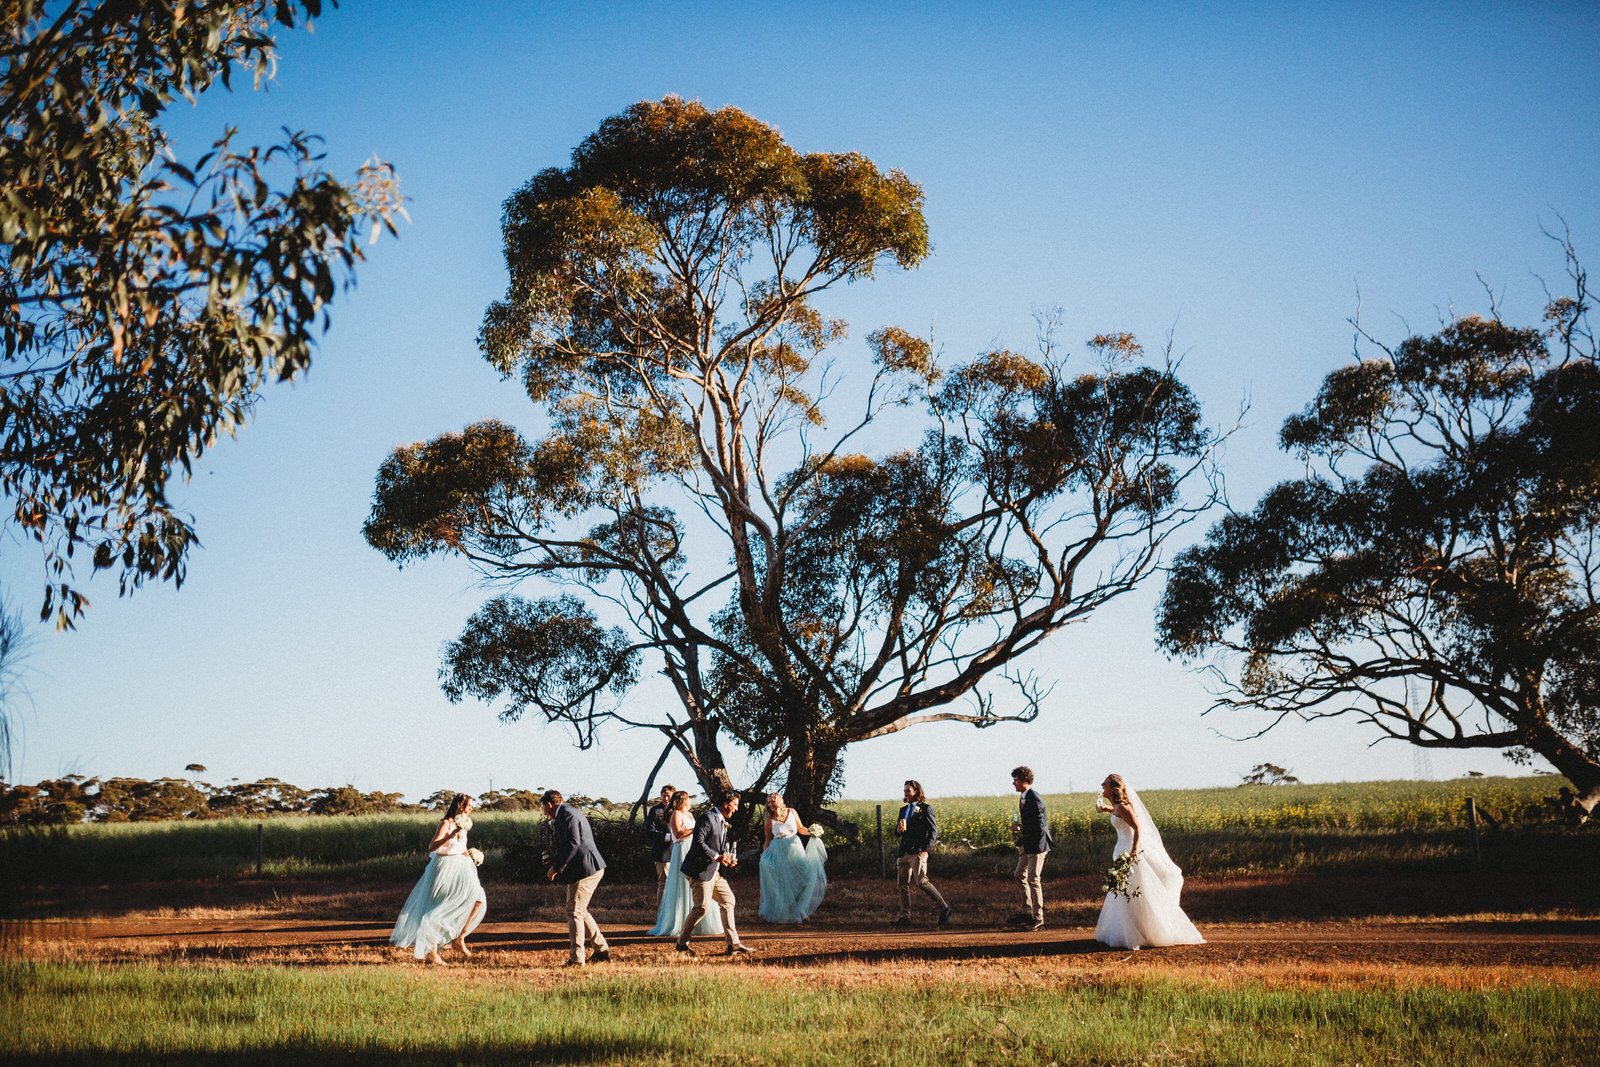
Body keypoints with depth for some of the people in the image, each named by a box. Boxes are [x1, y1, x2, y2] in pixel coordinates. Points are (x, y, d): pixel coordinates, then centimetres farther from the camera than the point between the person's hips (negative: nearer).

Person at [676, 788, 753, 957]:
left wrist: (728, 858, 6)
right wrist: (716, 856, -26)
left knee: (728, 901, 8)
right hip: (700, 870, -10)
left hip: (714, 871, 11)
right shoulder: (707, 818, -14)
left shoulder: (722, 821, 17)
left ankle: (733, 944, 11)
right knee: (702, 906, -11)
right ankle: (682, 942, 6)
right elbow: (698, 842, -24)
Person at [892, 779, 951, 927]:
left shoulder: (926, 808, 1)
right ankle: (905, 916, 6)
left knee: (921, 882, -15)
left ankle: (944, 908, -4)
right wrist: (899, 829, -3)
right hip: (903, 852, 7)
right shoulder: (903, 810, 22)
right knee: (903, 884, 4)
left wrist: (925, 849, -14)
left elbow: (933, 831, -4)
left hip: (918, 852, -7)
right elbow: (897, 831, 23)